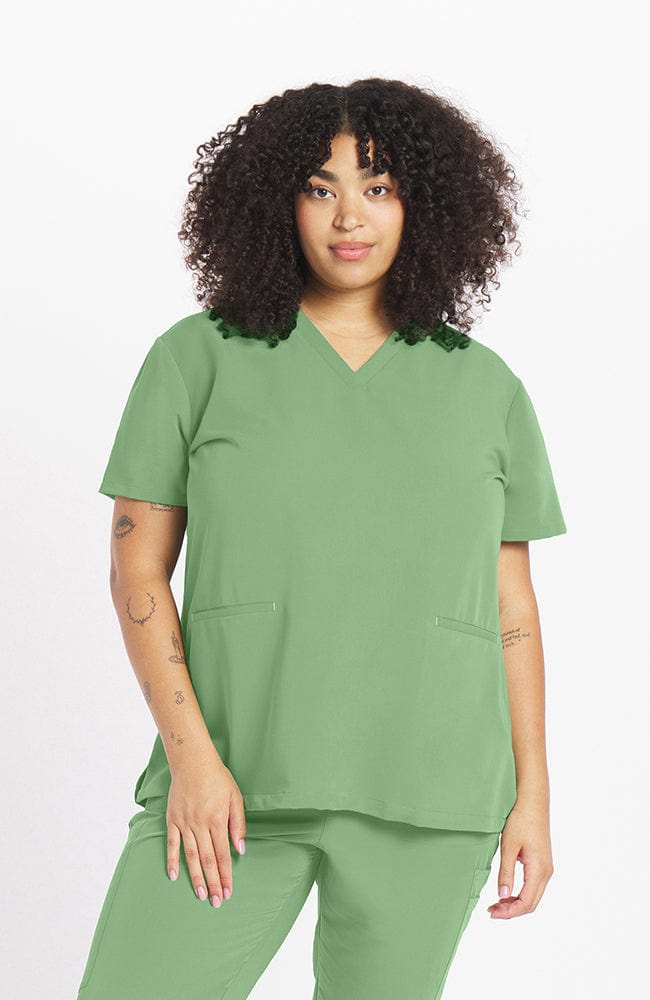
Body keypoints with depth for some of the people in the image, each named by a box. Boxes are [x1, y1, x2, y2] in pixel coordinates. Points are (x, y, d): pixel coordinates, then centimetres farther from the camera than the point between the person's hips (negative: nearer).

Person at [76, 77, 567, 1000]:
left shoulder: (484, 387, 9)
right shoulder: (198, 357, 4)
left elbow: (510, 599, 11)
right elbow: (137, 566, 2)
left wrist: (533, 793, 7)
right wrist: (189, 755, -8)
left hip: (427, 798, 1)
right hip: (234, 785, -1)